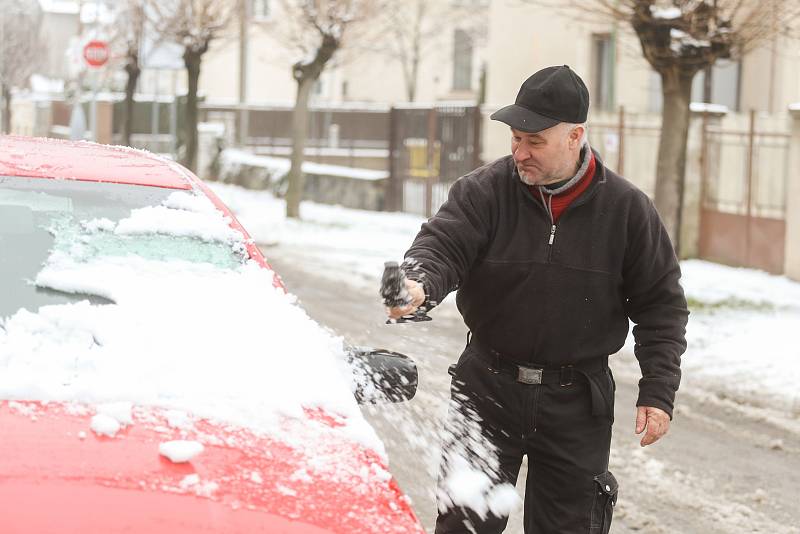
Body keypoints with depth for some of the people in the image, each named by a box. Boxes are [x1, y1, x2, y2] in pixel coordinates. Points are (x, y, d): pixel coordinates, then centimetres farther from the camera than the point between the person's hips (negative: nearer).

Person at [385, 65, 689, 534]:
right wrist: (418, 285, -41)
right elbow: (441, 244, -17)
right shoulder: (484, 191, -6)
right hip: (488, 389, 0)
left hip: (577, 404, 0)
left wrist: (658, 392, -5)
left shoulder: (627, 208, -4)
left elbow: (661, 305, 1)